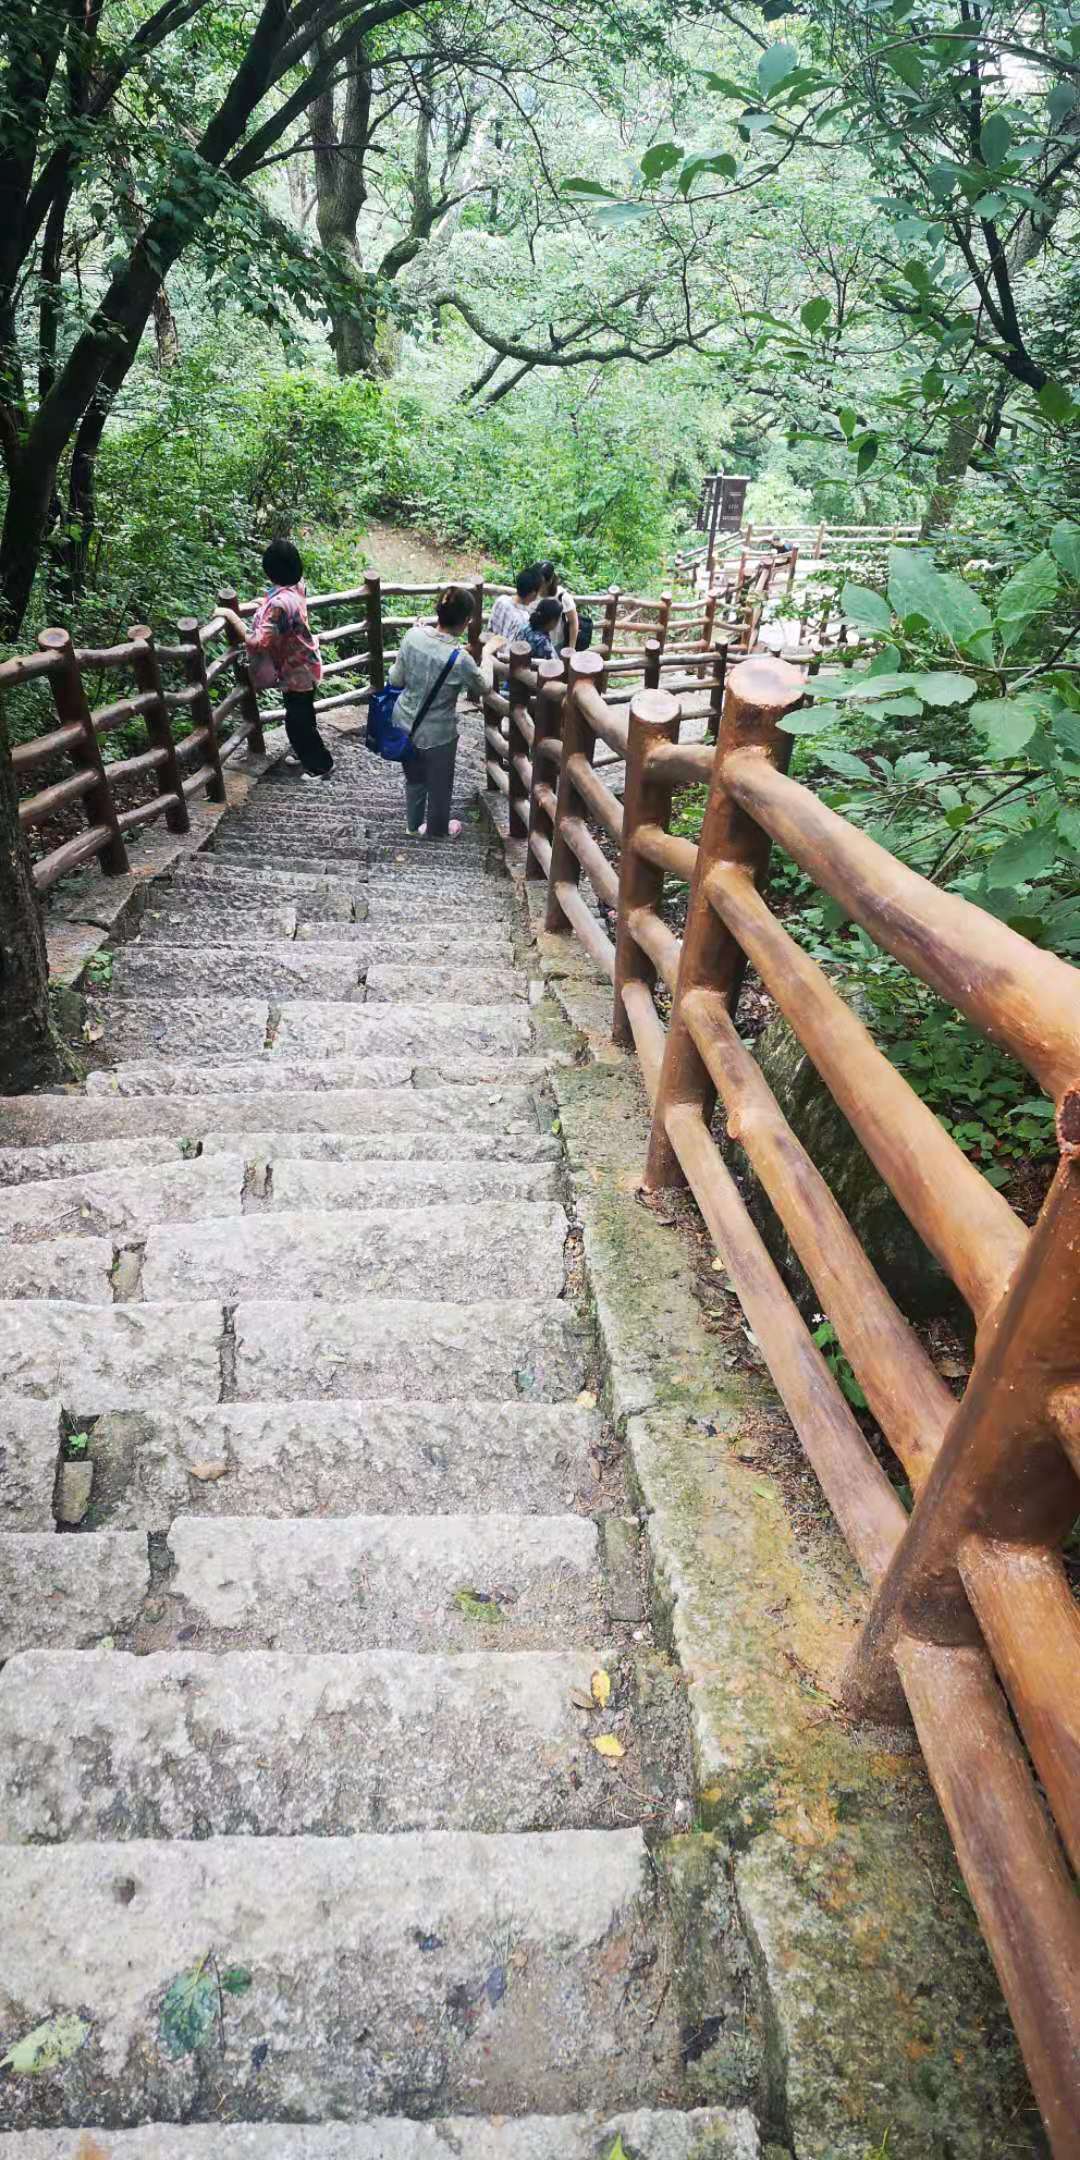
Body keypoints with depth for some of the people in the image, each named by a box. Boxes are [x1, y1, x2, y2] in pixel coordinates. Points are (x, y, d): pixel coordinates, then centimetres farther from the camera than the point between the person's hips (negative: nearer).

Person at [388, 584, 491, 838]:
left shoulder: (413, 635, -16)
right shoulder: (460, 659, -29)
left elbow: (396, 679, -3)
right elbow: (484, 687, -7)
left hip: (405, 722, 5)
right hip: (437, 734, -5)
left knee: (414, 778, 30)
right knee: (439, 784, 23)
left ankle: (414, 822, 51)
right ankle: (437, 829, 46)